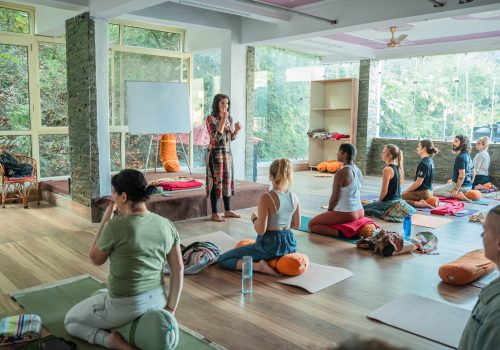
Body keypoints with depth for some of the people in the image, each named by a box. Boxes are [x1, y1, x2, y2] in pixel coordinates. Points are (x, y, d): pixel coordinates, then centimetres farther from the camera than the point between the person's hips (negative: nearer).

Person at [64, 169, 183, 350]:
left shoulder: (116, 227, -23)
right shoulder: (167, 225, -6)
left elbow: (95, 259, -5)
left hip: (125, 307, -6)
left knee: (70, 321, 21)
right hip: (157, 300, 7)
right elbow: (178, 270, -4)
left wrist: (105, 220, -2)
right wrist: (170, 308, 3)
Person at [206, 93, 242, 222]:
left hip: (227, 152, 7)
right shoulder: (211, 118, -11)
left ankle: (227, 210, 23)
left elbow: (231, 137, 13)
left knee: (227, 180, 11)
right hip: (215, 153, -7)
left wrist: (237, 130, -7)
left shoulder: (229, 118, 8)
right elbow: (216, 137, -22)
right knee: (216, 181, -3)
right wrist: (223, 119, -25)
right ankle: (214, 214, 6)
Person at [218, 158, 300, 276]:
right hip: (289, 244, 8)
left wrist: (254, 218, -2)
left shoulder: (266, 198, -22)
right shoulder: (294, 197, -4)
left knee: (222, 260, -1)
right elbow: (296, 225, 7)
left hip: (270, 245, -8)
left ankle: (258, 266, -14)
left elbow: (260, 230, -22)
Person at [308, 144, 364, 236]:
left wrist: (328, 211, 4)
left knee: (311, 224, 4)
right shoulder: (358, 170, 5)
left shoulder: (341, 173, -20)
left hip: (346, 214, -9)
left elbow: (334, 198, -15)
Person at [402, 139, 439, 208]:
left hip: (422, 192, -10)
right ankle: (422, 202, 8)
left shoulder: (423, 163, -20)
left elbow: (418, 183, -21)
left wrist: (405, 191, -9)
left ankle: (419, 203, -18)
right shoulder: (430, 161, 10)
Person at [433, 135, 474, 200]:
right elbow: (473, 172, 19)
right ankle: (458, 194, 9)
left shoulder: (460, 157, -18)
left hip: (461, 186, -9)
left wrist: (456, 189, -25)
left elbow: (462, 175, -24)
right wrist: (470, 186, 28)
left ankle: (457, 195, -17)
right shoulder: (468, 156, 11)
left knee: (433, 191, -10)